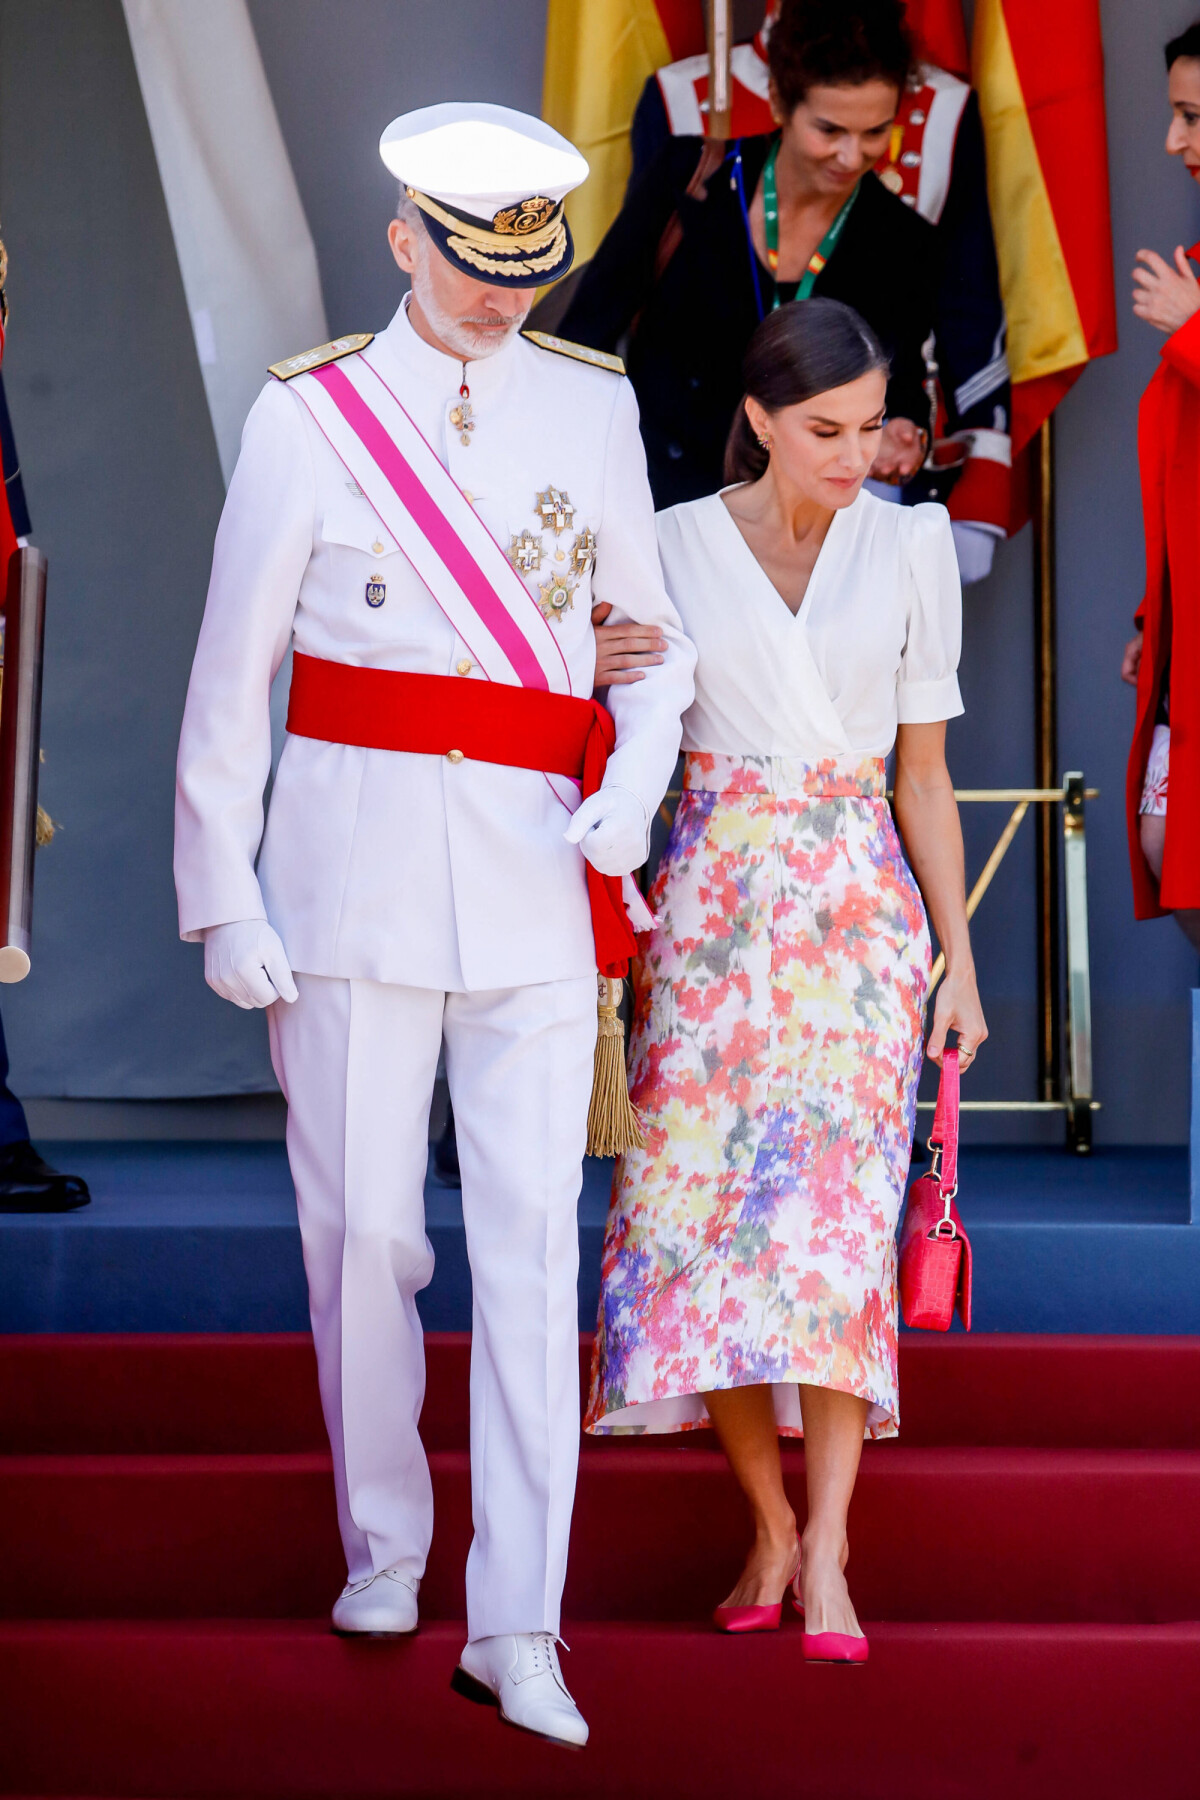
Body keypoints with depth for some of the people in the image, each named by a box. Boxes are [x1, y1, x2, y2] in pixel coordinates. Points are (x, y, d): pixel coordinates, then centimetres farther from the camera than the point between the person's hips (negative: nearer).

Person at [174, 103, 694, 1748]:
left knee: (531, 1240, -3)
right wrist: (223, 896, -1)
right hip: (356, 858, -1)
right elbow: (230, 672, 3)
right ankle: (383, 1544, 25)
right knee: (361, 1228, 3)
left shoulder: (593, 406, 8)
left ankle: (517, 1625, 1)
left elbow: (655, 627, 15)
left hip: (538, 871, 1)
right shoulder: (311, 413, 2)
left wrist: (634, 785, -4)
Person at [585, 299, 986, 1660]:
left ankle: (826, 1552, -8)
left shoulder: (912, 547, 5)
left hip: (857, 907, 0)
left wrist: (960, 958, 6)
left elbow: (923, 774, 8)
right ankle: (771, 1524, 8)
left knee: (834, 1210, -10)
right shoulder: (674, 545, 3)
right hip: (711, 906, 0)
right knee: (700, 1204, -5)